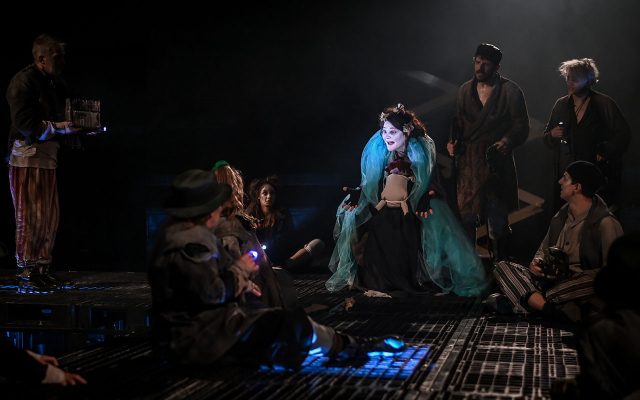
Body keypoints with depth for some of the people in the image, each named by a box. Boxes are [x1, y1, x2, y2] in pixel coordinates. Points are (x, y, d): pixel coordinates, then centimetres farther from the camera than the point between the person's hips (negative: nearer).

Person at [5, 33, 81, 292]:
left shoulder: (56, 84, 15)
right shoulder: (23, 81, -9)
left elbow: (62, 116, 18)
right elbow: (24, 123, -18)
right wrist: (59, 128, -22)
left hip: (48, 156, 8)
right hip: (25, 156, -8)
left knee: (50, 215, 8)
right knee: (29, 216, -4)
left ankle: (42, 268, 17)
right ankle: (26, 273, 3)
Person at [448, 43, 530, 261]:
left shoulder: (510, 91, -2)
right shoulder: (465, 90, 12)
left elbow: (522, 127, -3)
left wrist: (507, 141, -21)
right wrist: (453, 141, 3)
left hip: (497, 163, -4)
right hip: (468, 163, 4)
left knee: (498, 223, 0)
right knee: (466, 219, 5)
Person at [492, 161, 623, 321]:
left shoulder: (605, 223, -6)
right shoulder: (561, 216, 16)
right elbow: (543, 249, 25)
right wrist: (536, 263, 0)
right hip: (550, 280, 8)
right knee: (503, 267, -12)